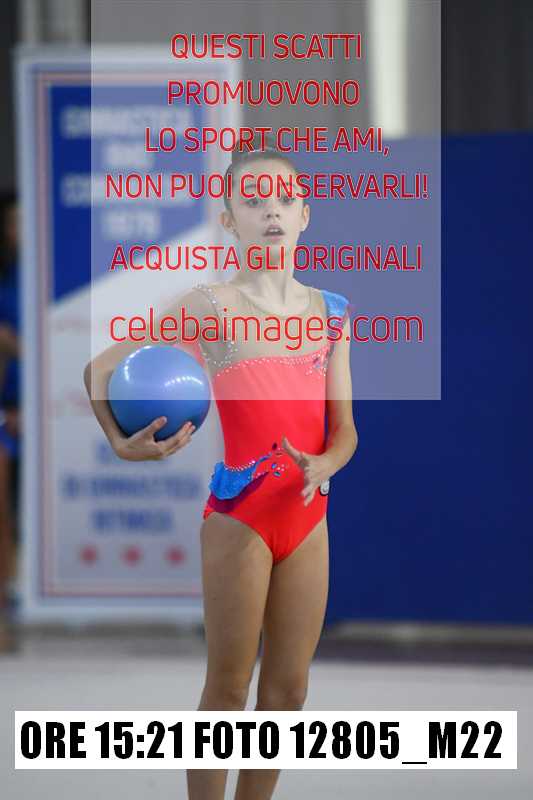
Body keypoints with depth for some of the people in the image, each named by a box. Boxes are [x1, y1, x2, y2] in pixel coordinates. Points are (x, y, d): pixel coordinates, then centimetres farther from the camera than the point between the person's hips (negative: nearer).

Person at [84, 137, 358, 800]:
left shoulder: (330, 313, 8)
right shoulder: (209, 306, -4)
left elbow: (343, 428, 8)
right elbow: (99, 370, 1)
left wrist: (326, 464, -13)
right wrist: (122, 442, -13)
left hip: (307, 515, 5)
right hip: (239, 513, -5)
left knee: (288, 689, 8)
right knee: (229, 688, -1)